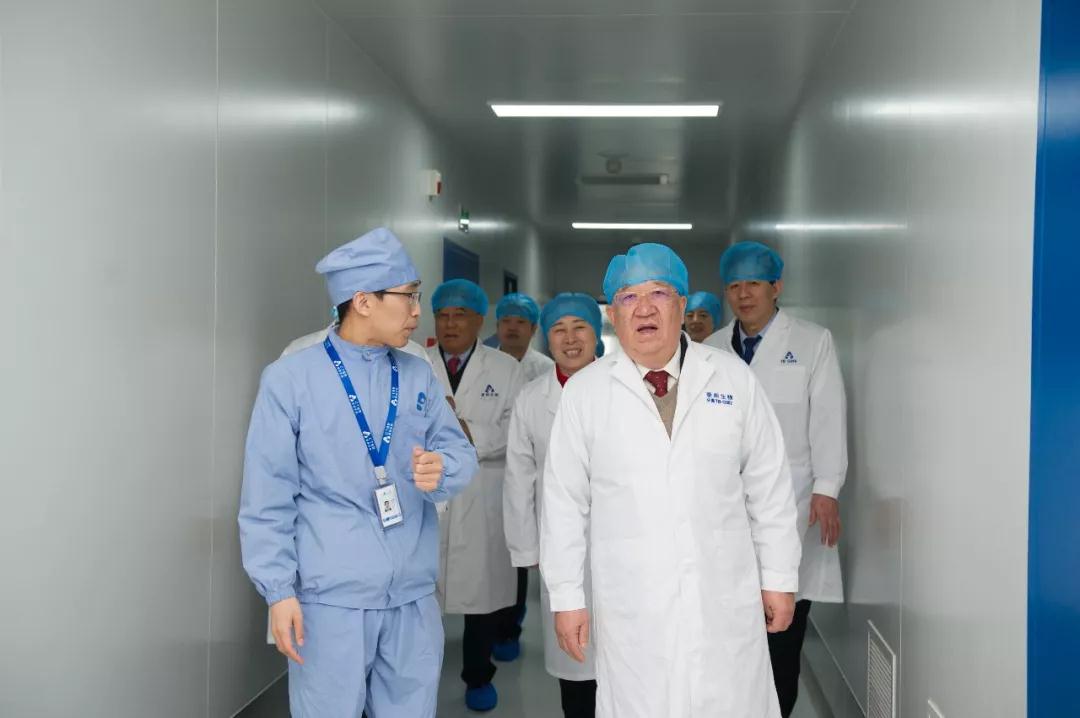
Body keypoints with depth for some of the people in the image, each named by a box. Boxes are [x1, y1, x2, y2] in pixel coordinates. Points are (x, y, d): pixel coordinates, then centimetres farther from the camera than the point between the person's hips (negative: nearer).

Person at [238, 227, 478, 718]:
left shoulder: (420, 377, 7)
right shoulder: (290, 378, -6)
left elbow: (461, 452, 6)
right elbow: (267, 497, -6)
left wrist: (442, 469, -17)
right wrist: (279, 589, -9)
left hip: (413, 595, 4)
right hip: (330, 597, -4)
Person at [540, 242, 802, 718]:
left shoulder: (734, 379, 3)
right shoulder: (584, 392, 0)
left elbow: (769, 486, 6)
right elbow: (564, 502, 2)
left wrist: (779, 578, 7)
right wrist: (566, 597, 1)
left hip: (726, 601, 1)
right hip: (631, 608, -1)